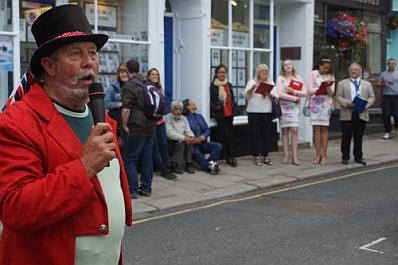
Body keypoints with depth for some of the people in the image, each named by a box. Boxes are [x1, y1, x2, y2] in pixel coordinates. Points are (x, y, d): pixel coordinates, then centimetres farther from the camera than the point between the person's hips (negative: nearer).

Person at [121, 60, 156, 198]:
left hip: (135, 128, -7)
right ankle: (146, 188, 16)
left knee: (129, 159, 0)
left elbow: (126, 109, -17)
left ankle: (132, 190, -2)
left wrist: (125, 126, -9)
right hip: (150, 127, 7)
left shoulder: (129, 85, -10)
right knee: (147, 159, 11)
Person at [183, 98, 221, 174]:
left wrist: (204, 136, -6)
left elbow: (207, 129, 15)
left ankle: (209, 162, -37)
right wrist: (194, 139, -24)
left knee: (218, 146, -17)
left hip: (202, 143, 6)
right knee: (196, 153, -37)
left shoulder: (199, 116, 22)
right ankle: (209, 166, -52)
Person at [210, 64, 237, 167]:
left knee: (230, 135, 4)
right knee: (227, 135, -11)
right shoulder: (213, 86, -4)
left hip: (229, 113, 6)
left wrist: (233, 108, 9)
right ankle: (232, 157, -5)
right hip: (220, 114, -6)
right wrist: (214, 110, -12)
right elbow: (211, 100, -6)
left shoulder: (229, 85, 14)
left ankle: (229, 158, 10)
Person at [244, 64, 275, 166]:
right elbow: (246, 95, -3)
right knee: (255, 134, -2)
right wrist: (251, 89, -23)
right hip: (254, 112, -2)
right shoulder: (252, 82, 8)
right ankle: (257, 156, 3)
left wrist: (269, 94, -17)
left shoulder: (271, 83, 15)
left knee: (266, 134, 2)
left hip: (267, 112, 2)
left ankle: (265, 156, 11)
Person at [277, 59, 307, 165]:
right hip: (284, 106, -1)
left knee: (294, 129, -9)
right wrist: (294, 98, -9)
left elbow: (305, 93, 4)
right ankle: (285, 155, 4)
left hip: (295, 106, 1)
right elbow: (280, 94, -8)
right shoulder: (280, 78, 4)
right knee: (285, 130, 0)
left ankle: (295, 156, -7)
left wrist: (293, 91, -10)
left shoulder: (298, 78, 11)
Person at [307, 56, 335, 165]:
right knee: (316, 128, -1)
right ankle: (318, 154, 2)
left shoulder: (331, 76, 5)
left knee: (324, 128, 0)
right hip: (314, 103, 0)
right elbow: (310, 91, -3)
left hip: (326, 104, 1)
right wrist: (321, 88, -12)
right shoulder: (313, 74, 2)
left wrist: (328, 86, -18)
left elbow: (331, 93, 0)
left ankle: (324, 155, 3)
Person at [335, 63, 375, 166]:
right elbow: (338, 97, 1)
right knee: (346, 136, -1)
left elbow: (372, 97, 10)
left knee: (359, 137, 7)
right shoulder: (342, 83, 9)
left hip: (361, 114, 2)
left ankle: (358, 157, 16)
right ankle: (345, 157, 7)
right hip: (347, 114, -2)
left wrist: (366, 105, -9)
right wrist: (347, 103, -16)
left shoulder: (367, 84, 16)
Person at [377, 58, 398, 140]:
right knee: (386, 115, -3)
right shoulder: (383, 74, 10)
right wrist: (383, 84, -9)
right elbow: (378, 84, 11)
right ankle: (387, 132, 2)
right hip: (386, 97, 0)